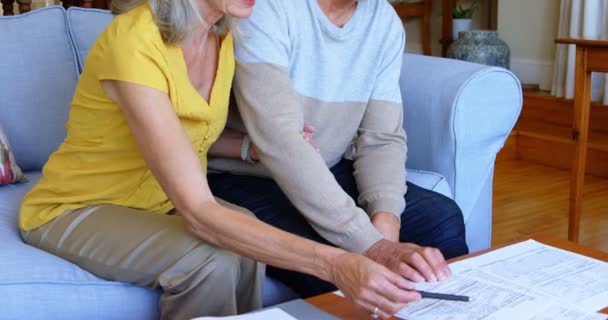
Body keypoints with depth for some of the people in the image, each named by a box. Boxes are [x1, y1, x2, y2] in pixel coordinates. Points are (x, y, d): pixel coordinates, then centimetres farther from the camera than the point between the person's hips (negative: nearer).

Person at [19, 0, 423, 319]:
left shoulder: (224, 35, -7)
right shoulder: (134, 42, -32)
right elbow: (199, 214, -38)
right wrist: (333, 264, -46)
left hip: (156, 200, 6)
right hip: (76, 208, -6)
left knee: (245, 242, -22)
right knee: (210, 263, -29)